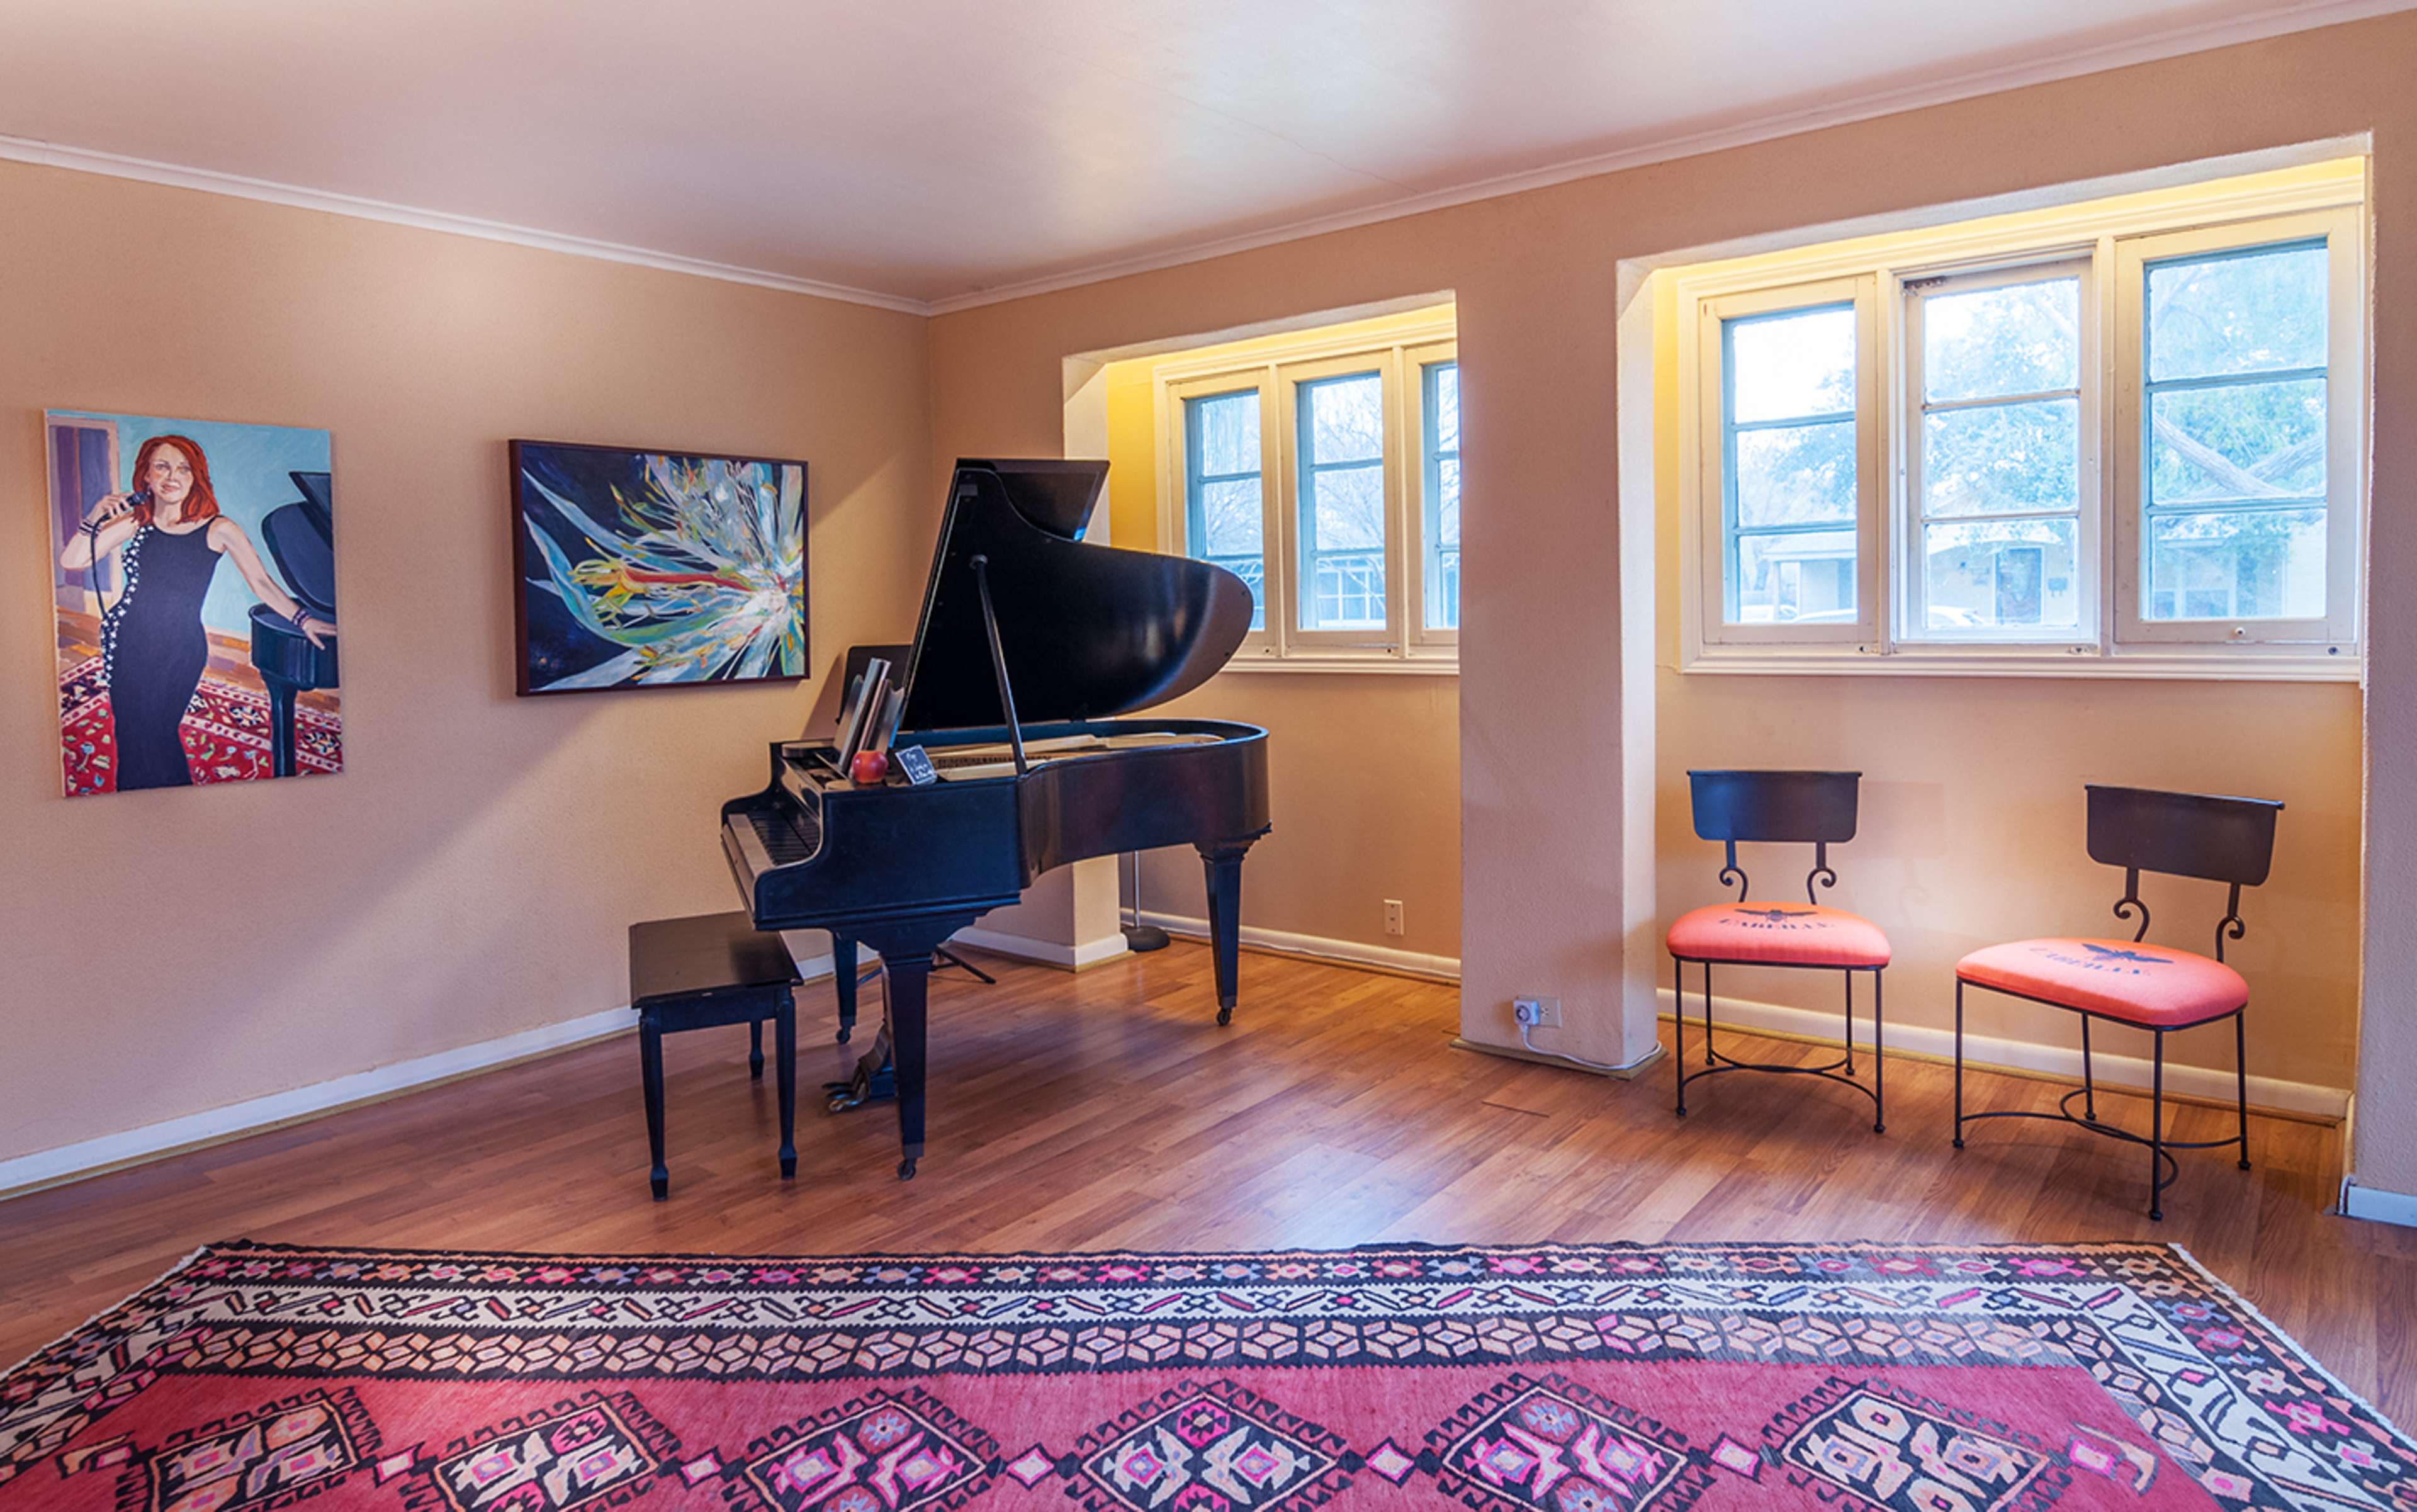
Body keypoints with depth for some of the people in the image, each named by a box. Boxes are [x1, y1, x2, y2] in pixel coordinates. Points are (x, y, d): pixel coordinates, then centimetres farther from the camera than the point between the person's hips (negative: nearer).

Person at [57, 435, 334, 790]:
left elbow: (261, 582, -8)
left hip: (180, 651, -3)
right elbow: (71, 561, 3)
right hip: (129, 645, 3)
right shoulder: (135, 521, 4)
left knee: (151, 738, -1)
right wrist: (94, 518, -10)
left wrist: (302, 619, -15)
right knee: (131, 738, 9)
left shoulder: (217, 529, -5)